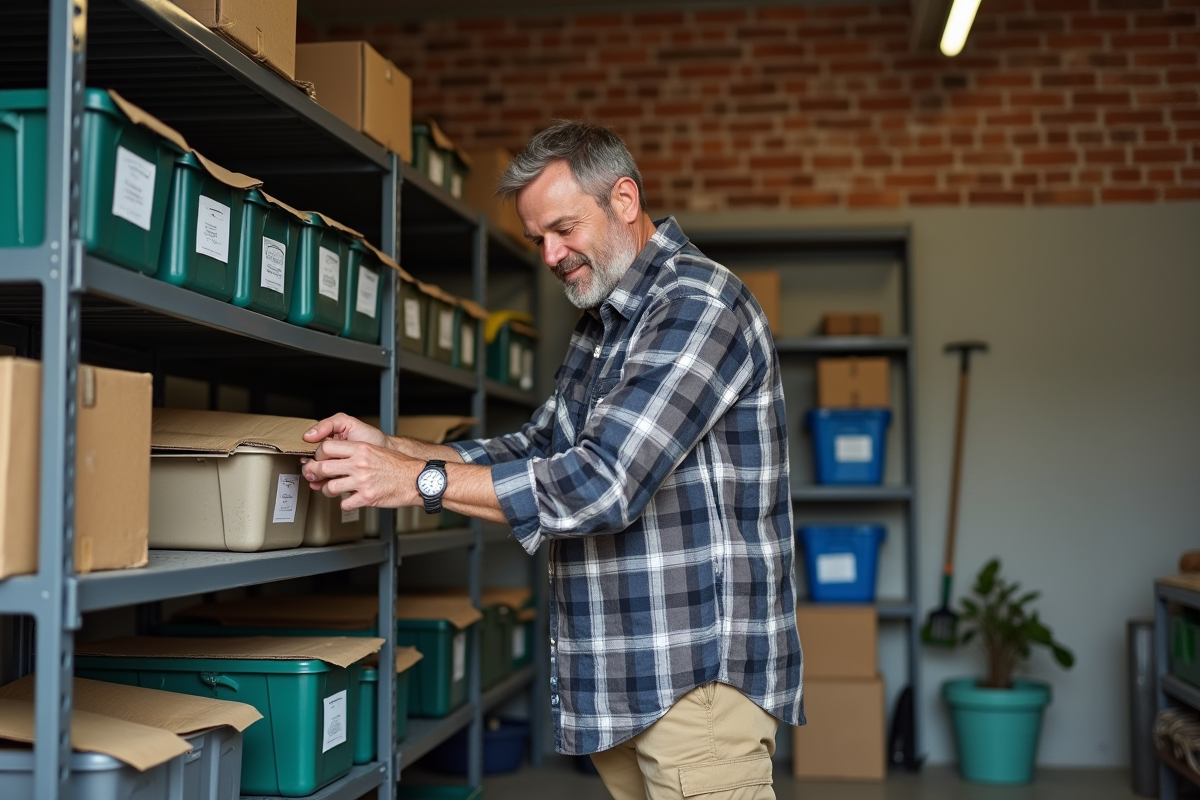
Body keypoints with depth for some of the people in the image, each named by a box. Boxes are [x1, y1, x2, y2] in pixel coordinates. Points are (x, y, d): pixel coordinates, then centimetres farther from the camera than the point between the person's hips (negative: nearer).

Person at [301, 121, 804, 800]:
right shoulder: (604, 323, 18)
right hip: (624, 673, 9)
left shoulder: (699, 304, -15)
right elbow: (540, 449, 17)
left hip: (701, 668, -9)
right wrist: (390, 449, 3)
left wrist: (422, 481, -18)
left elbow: (605, 482, -23)